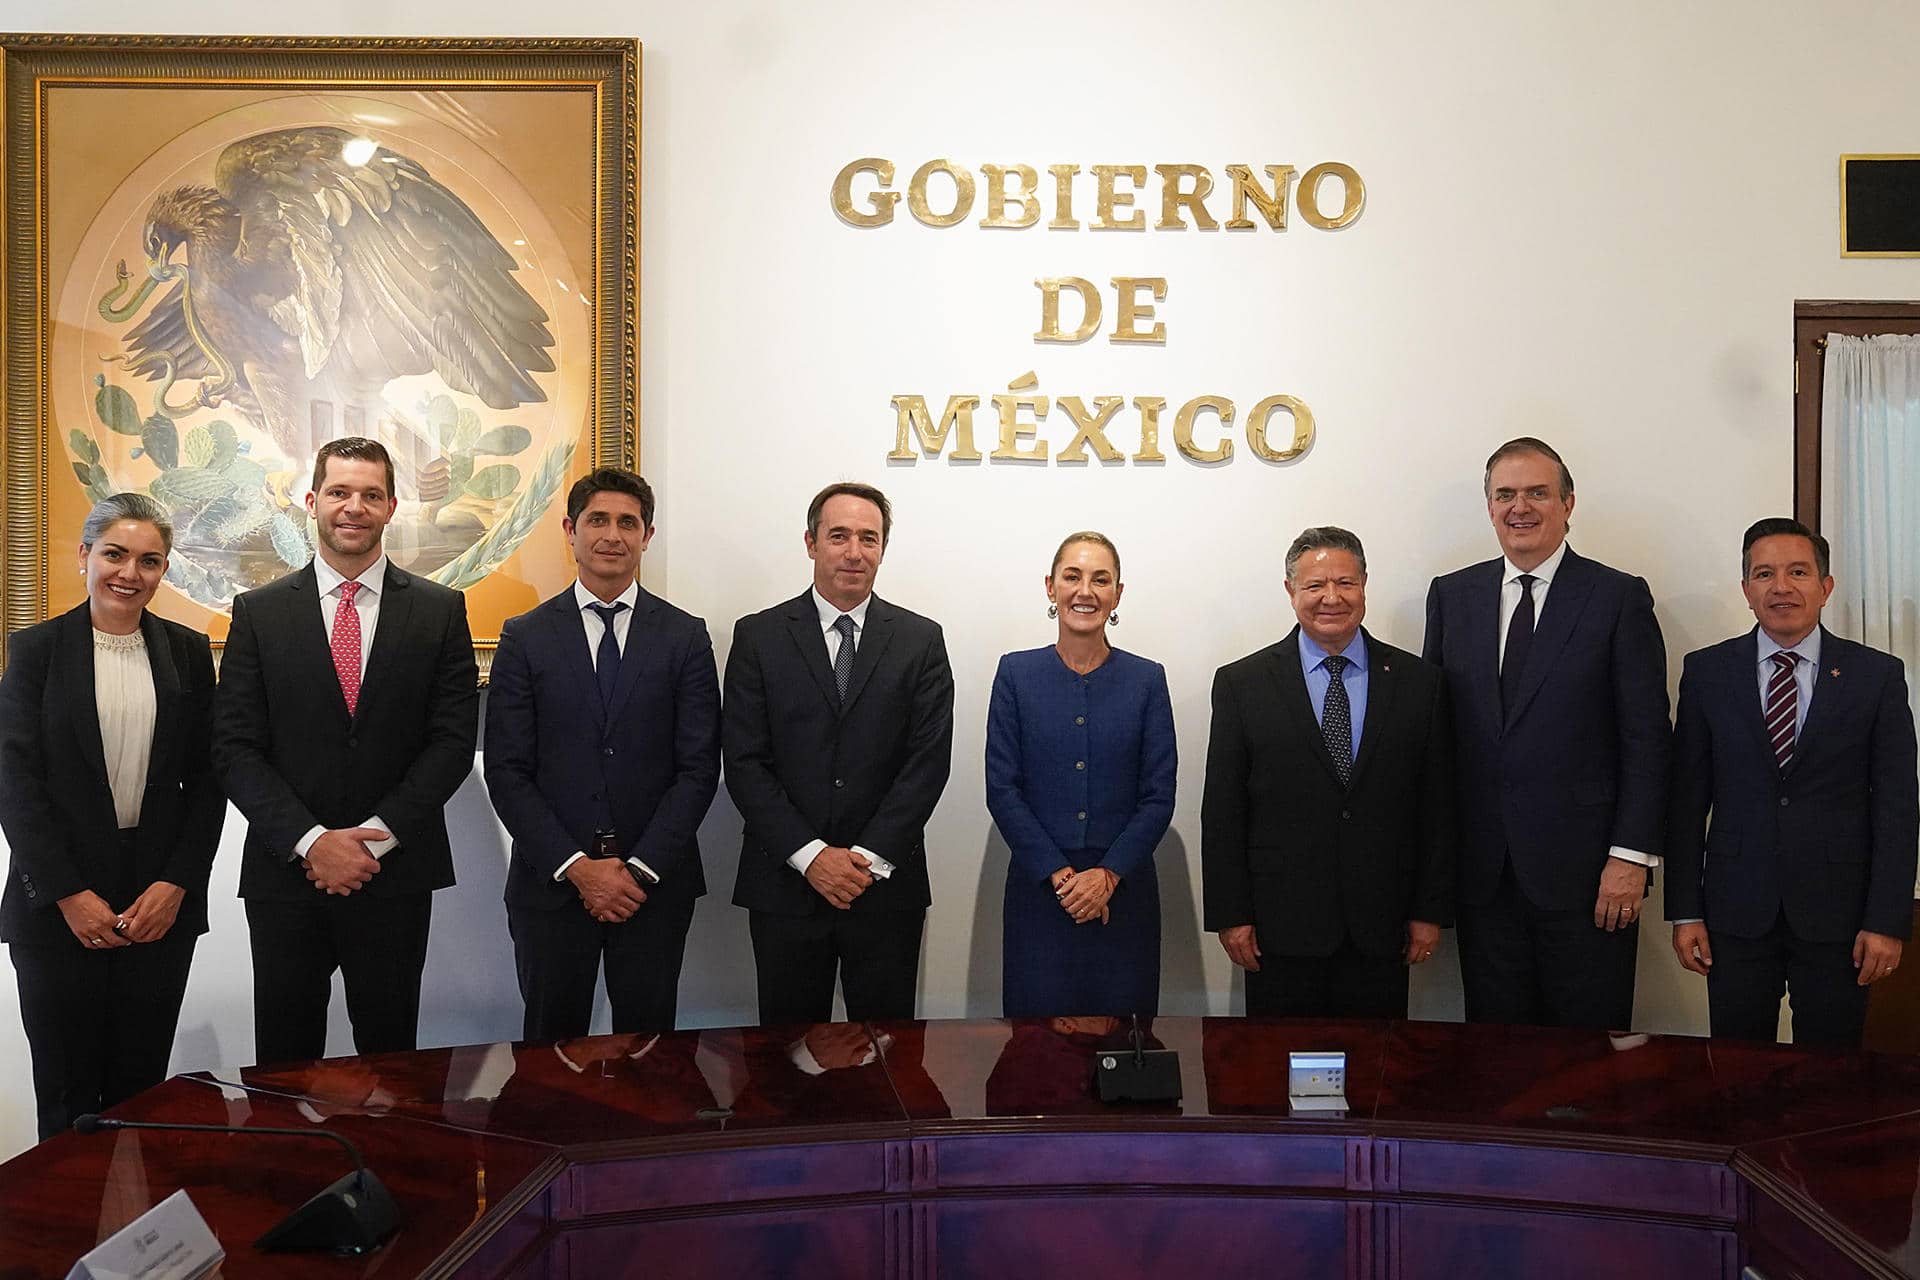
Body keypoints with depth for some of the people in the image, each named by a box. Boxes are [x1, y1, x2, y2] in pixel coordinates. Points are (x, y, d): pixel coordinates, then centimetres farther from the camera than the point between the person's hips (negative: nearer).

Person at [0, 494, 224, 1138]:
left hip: (163, 901, 2)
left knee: (140, 1090, 6)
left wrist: (176, 883, -5)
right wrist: (68, 894, -10)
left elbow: (206, 779, 6)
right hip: (57, 906, -1)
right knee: (66, 1093, 5)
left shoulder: (188, 651, 7)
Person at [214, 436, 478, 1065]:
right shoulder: (259, 612, 4)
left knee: (390, 1055, 9)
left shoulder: (440, 611, 3)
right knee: (284, 1063, 10)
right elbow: (235, 747, -2)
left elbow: (454, 739, -3)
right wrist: (311, 842, -13)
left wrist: (375, 838, -11)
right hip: (284, 873, 1)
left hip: (396, 872, 0)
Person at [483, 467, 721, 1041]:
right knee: (551, 1043, 10)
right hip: (550, 881, 0)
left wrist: (641, 868, -11)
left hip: (656, 882, 0)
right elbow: (507, 771, -2)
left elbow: (698, 767, -2)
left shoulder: (685, 637, 2)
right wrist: (575, 866, -11)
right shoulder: (525, 638, 2)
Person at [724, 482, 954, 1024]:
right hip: (785, 884, 0)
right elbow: (744, 762, -3)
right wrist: (810, 854, -12)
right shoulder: (758, 637, 2)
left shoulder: (921, 640, 4)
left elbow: (929, 759, -3)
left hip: (887, 883, 0)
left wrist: (869, 857, -11)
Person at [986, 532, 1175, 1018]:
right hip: (1038, 888, 0)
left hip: (1124, 890, 1)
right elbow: (1001, 789, -2)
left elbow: (1159, 795, 1)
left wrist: (1108, 874, -10)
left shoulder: (1147, 680, 3)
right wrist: (1059, 874, -9)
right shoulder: (1016, 673, 2)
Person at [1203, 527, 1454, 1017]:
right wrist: (1230, 914, -4)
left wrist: (1431, 911, 3)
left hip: (1381, 930, 1)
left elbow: (1436, 806, 6)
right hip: (1280, 928, -1)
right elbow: (1222, 809, 0)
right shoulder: (1241, 683, 1)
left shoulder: (1419, 682, 5)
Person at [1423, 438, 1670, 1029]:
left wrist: (1631, 855, -10)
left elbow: (1646, 737, -4)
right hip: (1483, 872, 3)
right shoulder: (1452, 596, 9)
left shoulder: (1620, 598, -1)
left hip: (1584, 870, -3)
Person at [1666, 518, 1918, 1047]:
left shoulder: (1877, 675, 0)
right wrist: (1685, 911, -1)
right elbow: (1686, 798, 2)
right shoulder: (1707, 672, 2)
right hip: (1737, 914, 1)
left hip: (1837, 917, 0)